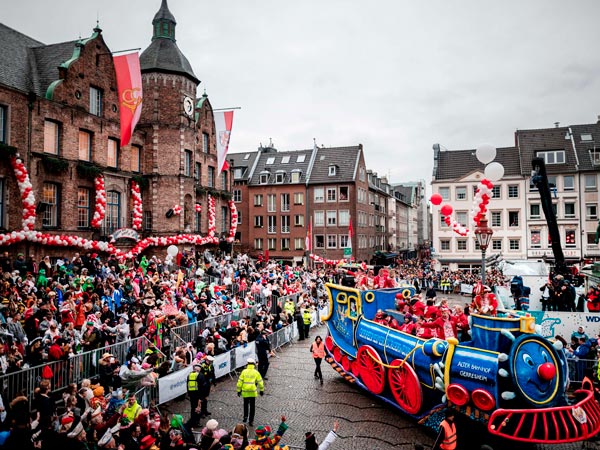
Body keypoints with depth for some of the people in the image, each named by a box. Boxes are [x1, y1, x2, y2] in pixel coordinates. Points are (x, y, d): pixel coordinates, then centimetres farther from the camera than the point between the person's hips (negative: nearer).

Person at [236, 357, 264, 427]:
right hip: (253, 392, 0)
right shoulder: (256, 372, -2)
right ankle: (251, 421, 12)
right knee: (252, 406, 11)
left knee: (246, 405, 23)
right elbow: (260, 382, 2)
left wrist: (239, 390, 6)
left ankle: (245, 416, 18)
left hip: (245, 392, 0)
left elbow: (240, 381, -3)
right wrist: (261, 390, 14)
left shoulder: (244, 371, -3)